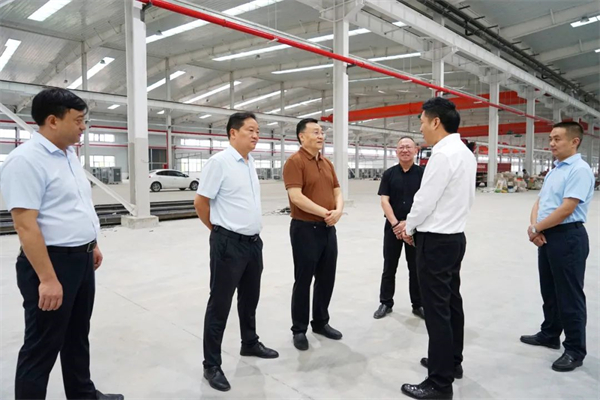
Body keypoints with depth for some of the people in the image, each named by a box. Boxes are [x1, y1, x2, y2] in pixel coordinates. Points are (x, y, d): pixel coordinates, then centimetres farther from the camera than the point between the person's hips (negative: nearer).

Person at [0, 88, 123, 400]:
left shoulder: (70, 154, 9)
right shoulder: (25, 159, -19)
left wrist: (92, 245, 19)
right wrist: (47, 279, -25)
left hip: (81, 258, 9)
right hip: (52, 261, -9)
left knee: (78, 336, 22)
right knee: (43, 346, 7)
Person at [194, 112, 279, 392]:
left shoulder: (251, 163, 10)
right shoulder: (219, 162, -14)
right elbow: (200, 202, -11)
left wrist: (252, 231, 16)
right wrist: (220, 228, 2)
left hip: (253, 241, 8)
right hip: (228, 244, -8)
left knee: (250, 298, 21)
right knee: (220, 304, 3)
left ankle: (250, 344, 41)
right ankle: (211, 365, 17)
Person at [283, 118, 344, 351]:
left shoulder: (327, 163, 13)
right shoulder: (295, 162, -11)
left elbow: (337, 192, 12)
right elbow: (296, 196, -21)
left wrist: (338, 211, -9)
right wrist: (324, 212, -20)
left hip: (328, 229, 7)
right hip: (305, 229, -7)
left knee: (327, 279, 14)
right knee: (303, 280, 4)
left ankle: (321, 322, 32)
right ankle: (299, 329, 19)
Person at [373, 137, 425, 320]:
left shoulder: (422, 173, 0)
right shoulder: (389, 174, 2)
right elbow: (384, 201, -4)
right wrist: (395, 224, -15)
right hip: (393, 227, 1)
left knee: (416, 268, 9)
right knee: (389, 267, 9)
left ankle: (418, 305, 23)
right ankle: (386, 303, 22)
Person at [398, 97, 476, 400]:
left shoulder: (443, 154, -19)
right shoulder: (466, 154, 11)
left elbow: (425, 199, -19)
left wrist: (409, 228, -1)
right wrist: (417, 224, 13)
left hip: (435, 241, -10)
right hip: (455, 236, 10)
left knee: (436, 310, -1)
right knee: (451, 302, 19)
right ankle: (452, 362, 35)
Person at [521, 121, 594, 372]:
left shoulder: (579, 170, -15)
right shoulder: (554, 170, 14)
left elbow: (566, 209, -22)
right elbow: (539, 202, 13)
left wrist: (536, 228, -9)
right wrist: (533, 226, -7)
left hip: (568, 237, -9)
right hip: (546, 237, 9)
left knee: (569, 295, 2)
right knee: (549, 290, 19)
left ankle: (575, 350, 16)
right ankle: (549, 335, 34)